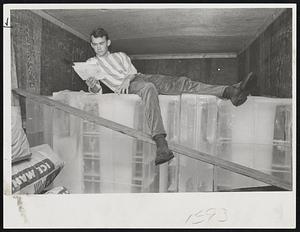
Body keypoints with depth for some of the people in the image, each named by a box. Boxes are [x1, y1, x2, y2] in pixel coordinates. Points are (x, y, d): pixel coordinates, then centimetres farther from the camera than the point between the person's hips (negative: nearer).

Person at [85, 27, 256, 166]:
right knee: (148, 88, -41)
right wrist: (92, 86, -15)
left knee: (182, 82, -18)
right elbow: (97, 90, 10)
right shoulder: (90, 63, 23)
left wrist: (127, 79, -13)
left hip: (141, 77, 4)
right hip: (129, 88, -4)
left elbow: (133, 72, 11)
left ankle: (231, 92, -30)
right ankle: (161, 145, -55)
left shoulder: (120, 55, 29)